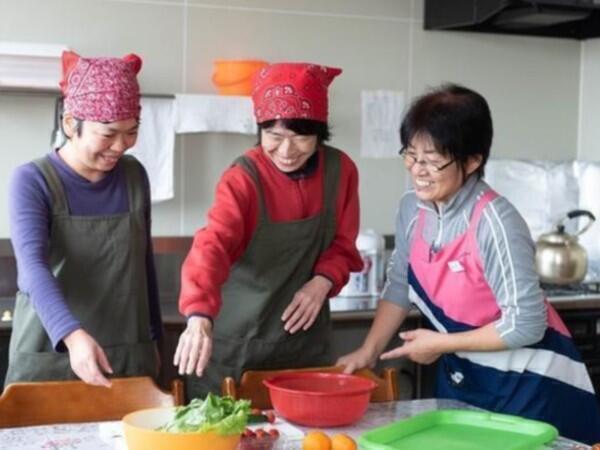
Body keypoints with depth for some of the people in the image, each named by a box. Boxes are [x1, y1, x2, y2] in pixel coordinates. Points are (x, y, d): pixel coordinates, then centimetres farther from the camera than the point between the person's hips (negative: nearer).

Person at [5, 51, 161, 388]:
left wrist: (154, 336, 16)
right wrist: (72, 335, -39)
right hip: (47, 359, -3)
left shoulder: (135, 176, 4)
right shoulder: (32, 181, -10)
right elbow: (33, 266, -24)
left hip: (129, 358, 4)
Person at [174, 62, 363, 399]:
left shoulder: (341, 170, -5)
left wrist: (322, 282, -15)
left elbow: (343, 244, 6)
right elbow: (212, 245, -32)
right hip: (235, 344, -3)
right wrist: (200, 318, -48)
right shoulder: (243, 178, -17)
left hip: (305, 339, 4)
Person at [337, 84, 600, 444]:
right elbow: (400, 287, 6)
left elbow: (526, 324, -26)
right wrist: (368, 352, -2)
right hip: (460, 380, 7)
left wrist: (441, 344, -18)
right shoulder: (413, 208, -5)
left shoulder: (495, 223, -27)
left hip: (527, 387, -6)